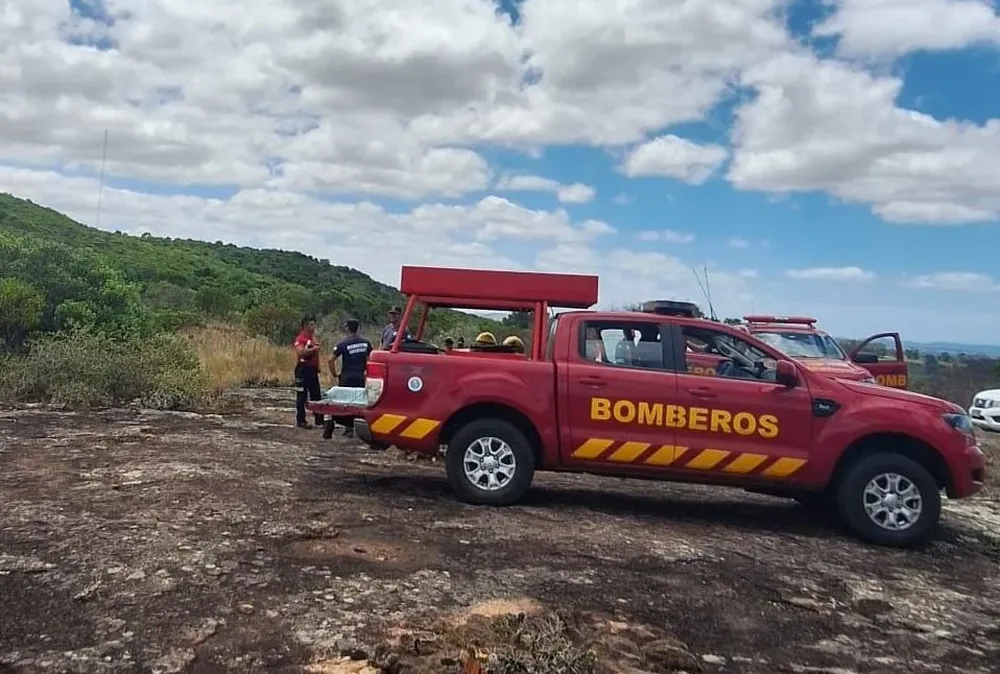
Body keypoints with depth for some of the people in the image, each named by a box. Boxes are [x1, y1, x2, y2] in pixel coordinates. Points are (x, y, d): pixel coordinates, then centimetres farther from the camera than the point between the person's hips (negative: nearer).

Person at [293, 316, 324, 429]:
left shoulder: (313, 337, 16)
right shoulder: (300, 338, -12)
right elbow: (300, 352, -28)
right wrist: (313, 349, -21)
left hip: (313, 369, 9)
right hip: (303, 369, -9)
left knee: (316, 395, 12)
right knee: (302, 396, -2)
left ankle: (319, 420, 18)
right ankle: (300, 421, 4)